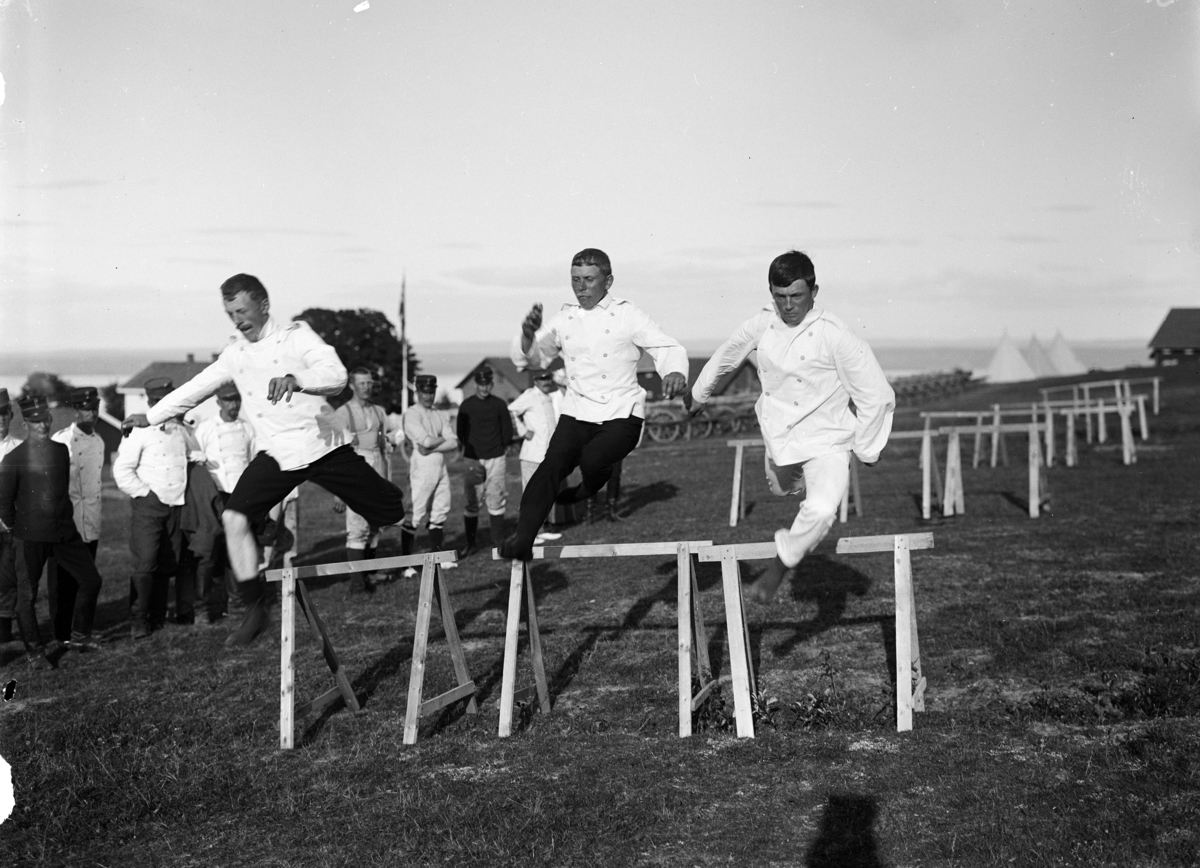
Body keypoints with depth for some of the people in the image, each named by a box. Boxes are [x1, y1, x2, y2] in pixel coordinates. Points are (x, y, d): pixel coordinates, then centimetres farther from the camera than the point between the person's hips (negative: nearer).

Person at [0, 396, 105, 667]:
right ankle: (34, 651, 19)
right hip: (31, 536, -5)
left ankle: (80, 636, 24)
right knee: (27, 594, 4)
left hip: (64, 530, 5)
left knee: (91, 580, 7)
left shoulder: (61, 451, 6)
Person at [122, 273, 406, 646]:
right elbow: (198, 386, 20)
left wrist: (296, 380, -42)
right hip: (276, 454, 4)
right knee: (235, 516, -16)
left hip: (322, 445, -4)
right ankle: (256, 607, -6)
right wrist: (151, 416, 22)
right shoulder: (235, 353, 8)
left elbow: (336, 376, -23)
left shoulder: (296, 335, -8)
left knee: (393, 513, -4)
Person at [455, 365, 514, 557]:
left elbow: (508, 431, 9)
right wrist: (472, 450, 2)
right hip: (473, 459, 0)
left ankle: (498, 541, 8)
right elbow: (461, 433, 7)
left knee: (496, 501, 1)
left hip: (495, 459, 0)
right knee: (472, 502, -1)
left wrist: (497, 449, 9)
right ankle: (470, 543, 7)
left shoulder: (499, 404, 4)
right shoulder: (466, 405, 4)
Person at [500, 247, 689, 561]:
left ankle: (590, 488, 9)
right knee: (551, 466, -18)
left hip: (621, 416, -3)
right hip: (577, 414, 3)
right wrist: (528, 335, -10)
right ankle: (522, 540, -20)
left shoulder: (626, 315, 1)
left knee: (592, 459, -28)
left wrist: (675, 371, -27)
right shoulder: (564, 319, 11)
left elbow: (667, 348, -3)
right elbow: (529, 359, 13)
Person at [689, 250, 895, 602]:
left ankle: (781, 562, -4)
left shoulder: (835, 336, -20)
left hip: (827, 444, -5)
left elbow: (877, 394, -13)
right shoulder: (761, 326, -6)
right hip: (779, 440, 5)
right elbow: (725, 357, 15)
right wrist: (698, 395, 29)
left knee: (821, 510, -26)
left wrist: (864, 451, -5)